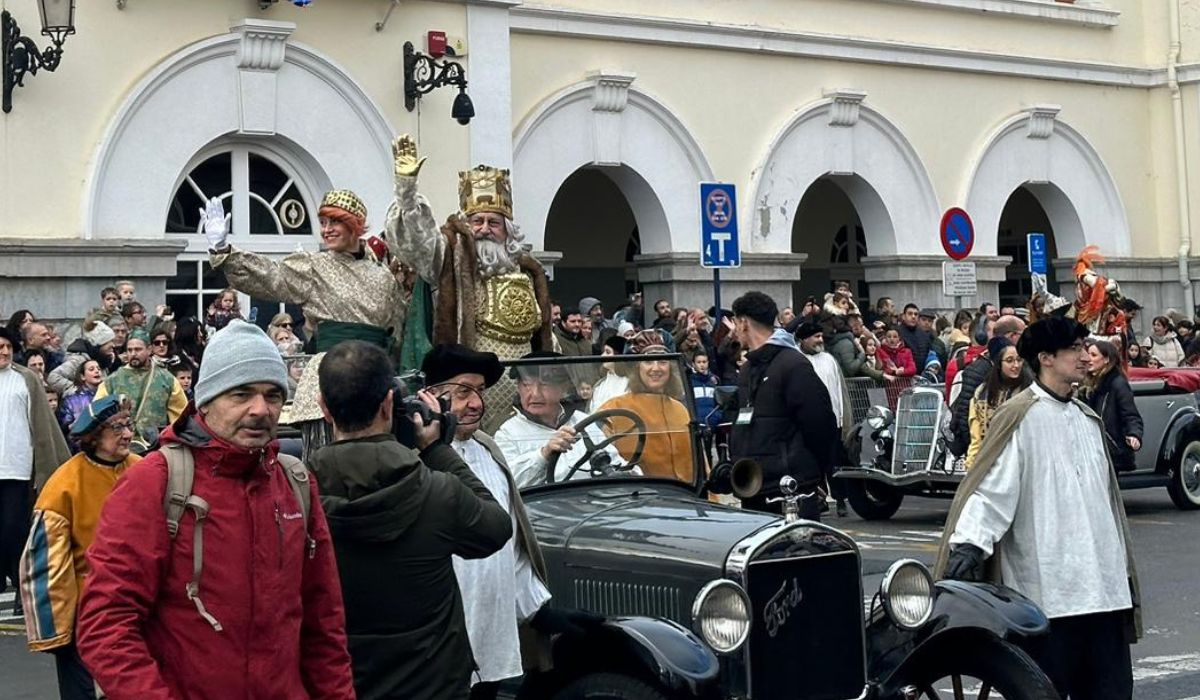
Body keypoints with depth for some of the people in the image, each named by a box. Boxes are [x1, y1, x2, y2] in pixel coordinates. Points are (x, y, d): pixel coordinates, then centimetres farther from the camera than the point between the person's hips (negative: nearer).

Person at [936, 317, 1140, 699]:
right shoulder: (1021, 416, -6)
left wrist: (1123, 567, 25)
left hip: (1104, 586, 7)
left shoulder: (1088, 420, 17)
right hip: (1046, 589, -7)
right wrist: (969, 543, -28)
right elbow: (993, 486, -15)